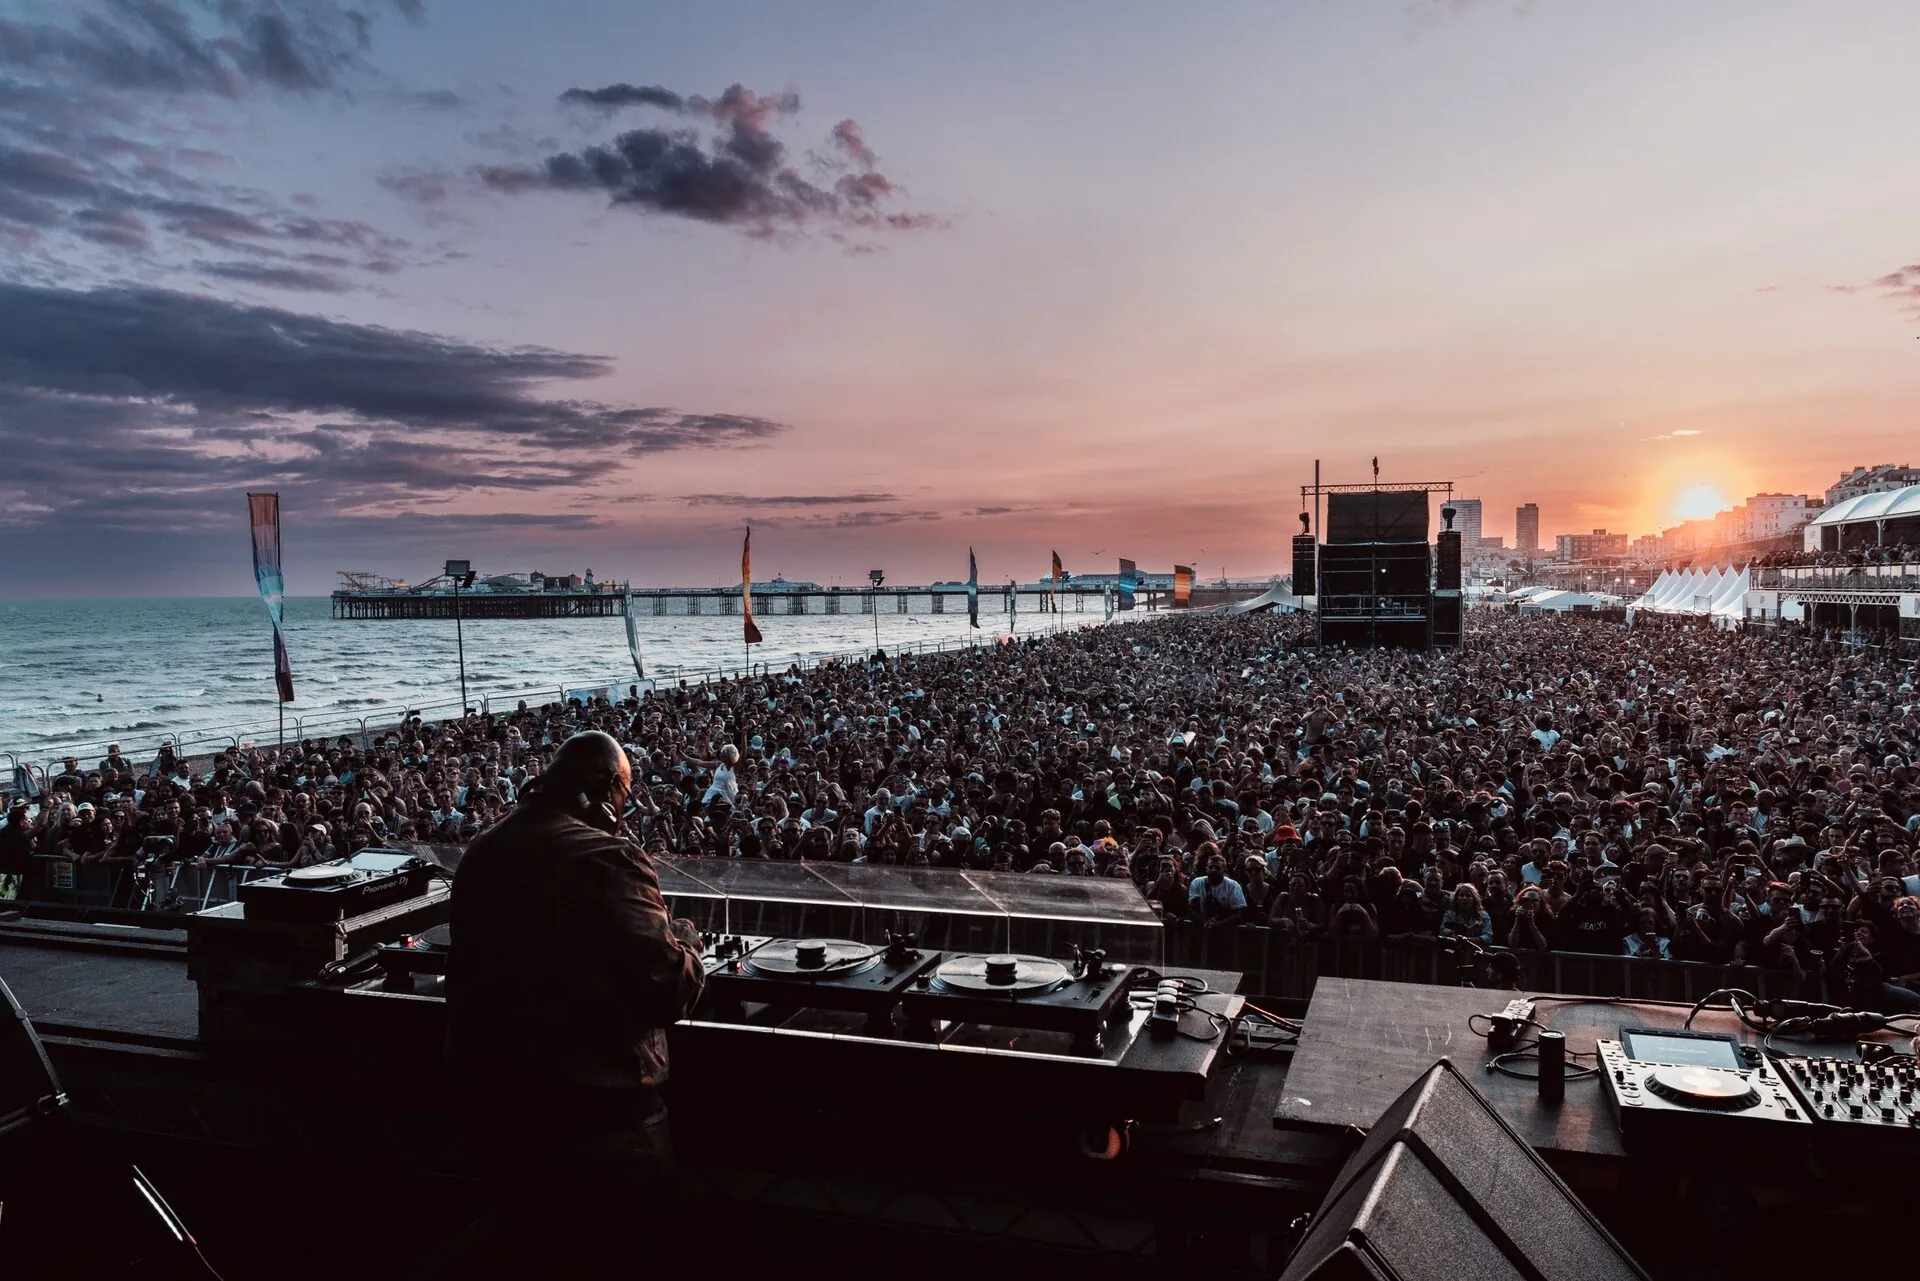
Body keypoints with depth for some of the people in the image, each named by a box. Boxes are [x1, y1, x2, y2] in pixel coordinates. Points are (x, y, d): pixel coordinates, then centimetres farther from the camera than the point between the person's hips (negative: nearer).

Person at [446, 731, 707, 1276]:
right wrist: (687, 939, -1)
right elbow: (669, 989, -21)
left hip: (487, 1087, 8)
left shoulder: (483, 851, 7)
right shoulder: (607, 860, -20)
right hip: (593, 1100, -7)